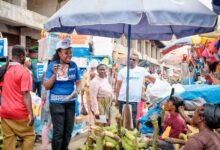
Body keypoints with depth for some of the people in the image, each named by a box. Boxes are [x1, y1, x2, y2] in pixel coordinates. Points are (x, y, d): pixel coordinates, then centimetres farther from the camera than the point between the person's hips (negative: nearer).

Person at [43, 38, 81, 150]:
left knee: (68, 130, 14)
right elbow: (47, 86, -8)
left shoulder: (73, 65, 0)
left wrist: (77, 90, -12)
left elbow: (78, 82, 9)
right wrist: (55, 74, -21)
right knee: (58, 132, -2)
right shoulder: (53, 65, -9)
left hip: (70, 102, 4)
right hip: (57, 102, -4)